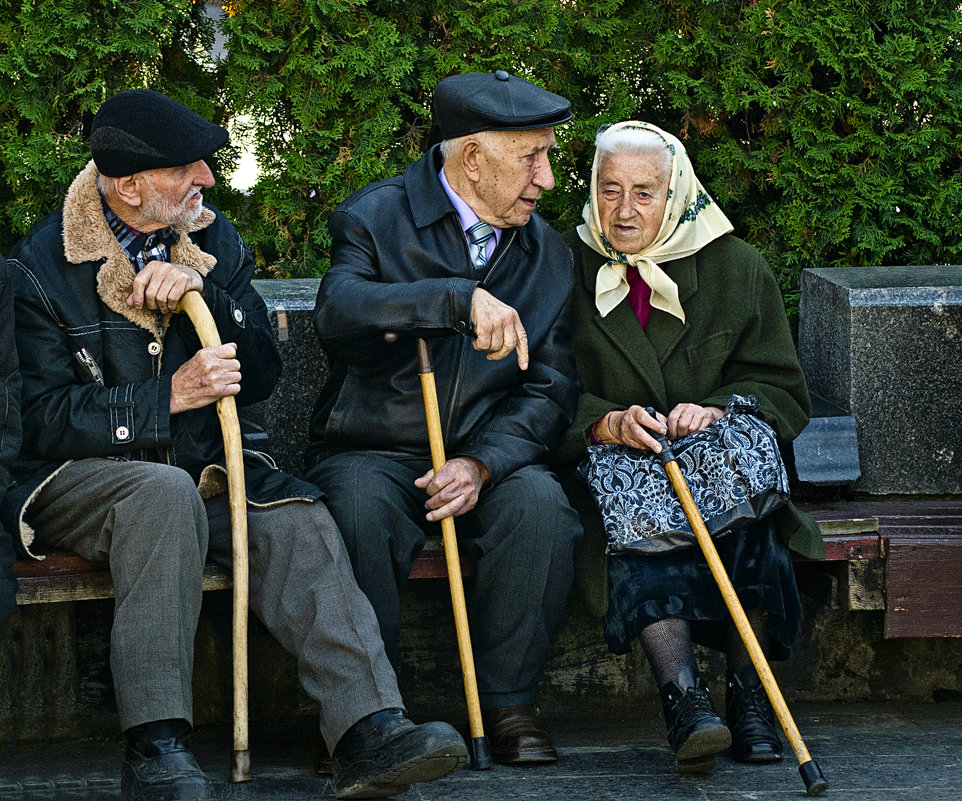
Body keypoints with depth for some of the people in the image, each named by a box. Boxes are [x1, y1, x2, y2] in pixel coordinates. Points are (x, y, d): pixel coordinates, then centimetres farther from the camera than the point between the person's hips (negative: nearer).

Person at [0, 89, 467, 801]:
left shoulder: (215, 242, 10)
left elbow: (261, 379, 5)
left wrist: (203, 293, -13)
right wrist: (170, 398, -21)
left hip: (200, 470, 5)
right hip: (77, 476, -5)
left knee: (297, 518, -25)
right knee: (165, 492, -38)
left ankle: (369, 730, -41)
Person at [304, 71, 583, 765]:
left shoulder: (547, 253, 10)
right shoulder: (376, 218, -4)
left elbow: (550, 389, 4)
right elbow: (337, 311, -26)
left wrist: (481, 464, -15)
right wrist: (461, 300, -39)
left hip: (489, 454, 3)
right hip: (373, 452, -3)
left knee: (540, 507, -30)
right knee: (360, 518, -36)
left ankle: (507, 701, -13)